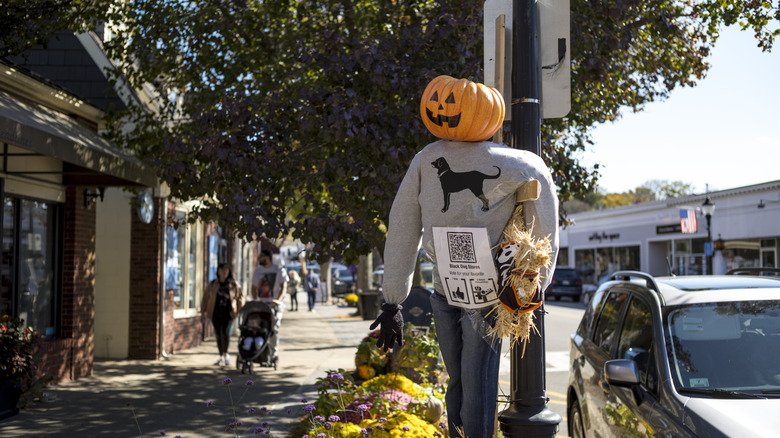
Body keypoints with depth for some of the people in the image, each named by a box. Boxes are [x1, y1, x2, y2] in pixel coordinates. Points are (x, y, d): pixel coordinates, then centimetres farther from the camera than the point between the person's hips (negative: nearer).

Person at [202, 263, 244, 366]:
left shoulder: (234, 285, 4)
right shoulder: (212, 285, 5)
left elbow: (240, 296, 12)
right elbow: (205, 299, 8)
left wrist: (240, 309, 4)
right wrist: (204, 312, 2)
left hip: (228, 313, -2)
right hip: (216, 313, 2)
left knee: (225, 332, -17)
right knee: (218, 335, 6)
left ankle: (226, 353, 3)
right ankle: (221, 357, 19)